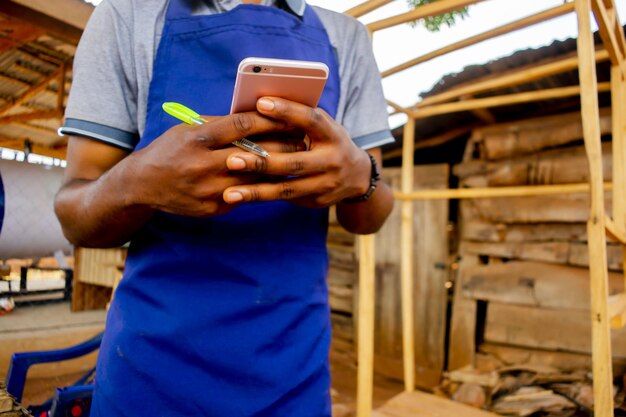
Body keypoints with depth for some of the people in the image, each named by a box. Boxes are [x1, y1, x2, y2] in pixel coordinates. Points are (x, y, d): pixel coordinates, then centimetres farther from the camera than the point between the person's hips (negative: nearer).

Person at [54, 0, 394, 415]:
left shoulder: (346, 36, 3)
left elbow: (370, 218, 3)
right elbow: (75, 217, -3)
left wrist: (358, 176, -21)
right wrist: (138, 181, -26)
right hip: (153, 358, -1)